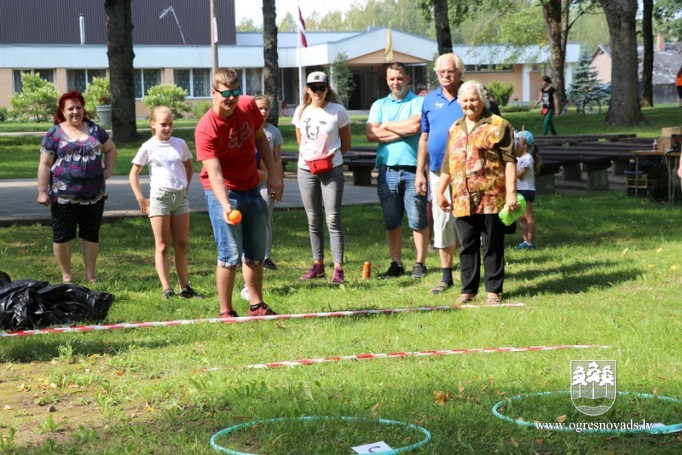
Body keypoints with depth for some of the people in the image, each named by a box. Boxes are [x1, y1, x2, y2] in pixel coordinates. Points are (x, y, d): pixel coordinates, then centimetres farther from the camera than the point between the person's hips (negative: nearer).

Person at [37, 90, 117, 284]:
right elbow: (45, 164, -3)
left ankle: (91, 275, 18)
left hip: (94, 194, 3)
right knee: (62, 235, 2)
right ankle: (67, 275, 14)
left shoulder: (95, 130, 10)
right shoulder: (54, 133, -1)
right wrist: (42, 191, -9)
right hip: (64, 195, -3)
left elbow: (111, 149, 24)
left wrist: (108, 170, 9)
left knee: (91, 234, 8)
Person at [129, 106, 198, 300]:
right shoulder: (148, 147, -3)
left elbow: (189, 167, 22)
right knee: (162, 246, -2)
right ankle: (167, 289, -4)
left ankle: (185, 288, 14)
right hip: (160, 197, -4)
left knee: (181, 245, 8)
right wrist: (141, 200, -4)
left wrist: (186, 187, 11)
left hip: (180, 197, 4)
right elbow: (133, 174, 2)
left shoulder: (180, 144, 7)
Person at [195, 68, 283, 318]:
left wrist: (272, 174, 7)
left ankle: (257, 306, 28)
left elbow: (260, 138, 10)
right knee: (230, 255, -10)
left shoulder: (249, 106, -8)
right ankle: (226, 312, 0)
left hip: (251, 189, 6)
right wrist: (225, 206, -44)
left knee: (256, 254, 15)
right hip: (223, 193, -6)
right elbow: (214, 174, -31)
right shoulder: (206, 129, -25)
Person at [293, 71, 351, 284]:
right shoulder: (301, 111, 6)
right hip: (306, 169, 4)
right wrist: (307, 155, 7)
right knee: (313, 220, 9)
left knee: (333, 219, -8)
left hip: (332, 170, -4)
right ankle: (318, 264, 18)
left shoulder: (337, 111, -4)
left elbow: (346, 143, 2)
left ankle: (338, 268, -8)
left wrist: (330, 156, -6)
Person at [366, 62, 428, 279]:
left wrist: (387, 126, -1)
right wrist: (403, 131, -6)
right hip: (388, 170, 4)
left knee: (418, 221, -1)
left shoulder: (419, 102, 4)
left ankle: (420, 264, 7)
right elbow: (371, 134, 0)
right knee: (391, 222, 8)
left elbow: (415, 125, -15)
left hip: (413, 169, -4)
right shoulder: (379, 105, 15)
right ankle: (396, 264, 16)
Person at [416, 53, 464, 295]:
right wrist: (420, 171, 9)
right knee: (442, 221, 6)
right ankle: (446, 276, 15)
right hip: (438, 171, 3)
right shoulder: (430, 100, 9)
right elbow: (424, 138, 13)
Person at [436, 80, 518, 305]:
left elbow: (509, 161, -5)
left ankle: (493, 290, 9)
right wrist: (440, 191, 18)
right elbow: (448, 165, 24)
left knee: (492, 246, 2)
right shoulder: (455, 129, 18)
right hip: (463, 200, 5)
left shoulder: (498, 125, 0)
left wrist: (511, 193, -13)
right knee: (467, 246, 8)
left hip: (491, 198, -5)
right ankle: (468, 290, 16)